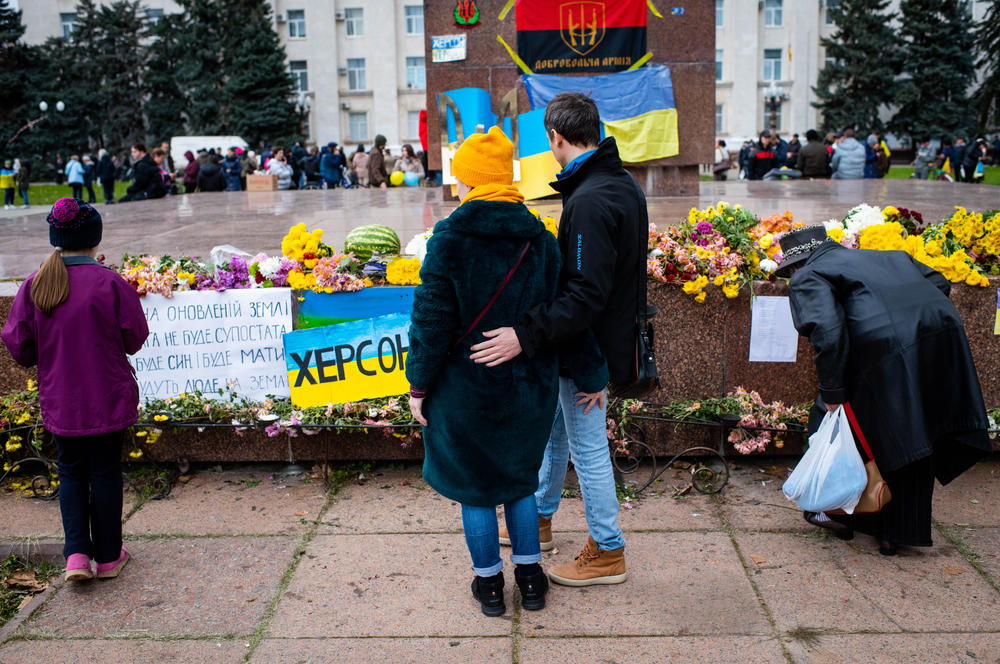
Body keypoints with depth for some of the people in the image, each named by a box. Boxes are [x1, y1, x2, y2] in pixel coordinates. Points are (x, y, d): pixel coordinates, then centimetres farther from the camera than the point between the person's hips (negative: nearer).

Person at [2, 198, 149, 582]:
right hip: (108, 399, -2)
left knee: (71, 472, 18)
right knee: (105, 472, 10)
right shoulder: (110, 283, -15)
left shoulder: (33, 286, -5)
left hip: (59, 402, 2)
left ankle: (76, 553, 6)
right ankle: (108, 557, 21)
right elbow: (135, 338, -8)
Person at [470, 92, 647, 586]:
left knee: (588, 448, 5)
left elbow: (585, 294, -34)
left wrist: (525, 336, -38)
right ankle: (539, 518, 41)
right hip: (610, 332, 10)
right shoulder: (622, 183, 6)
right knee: (552, 425, 23)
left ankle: (607, 553, 21)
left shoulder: (590, 201, -26)